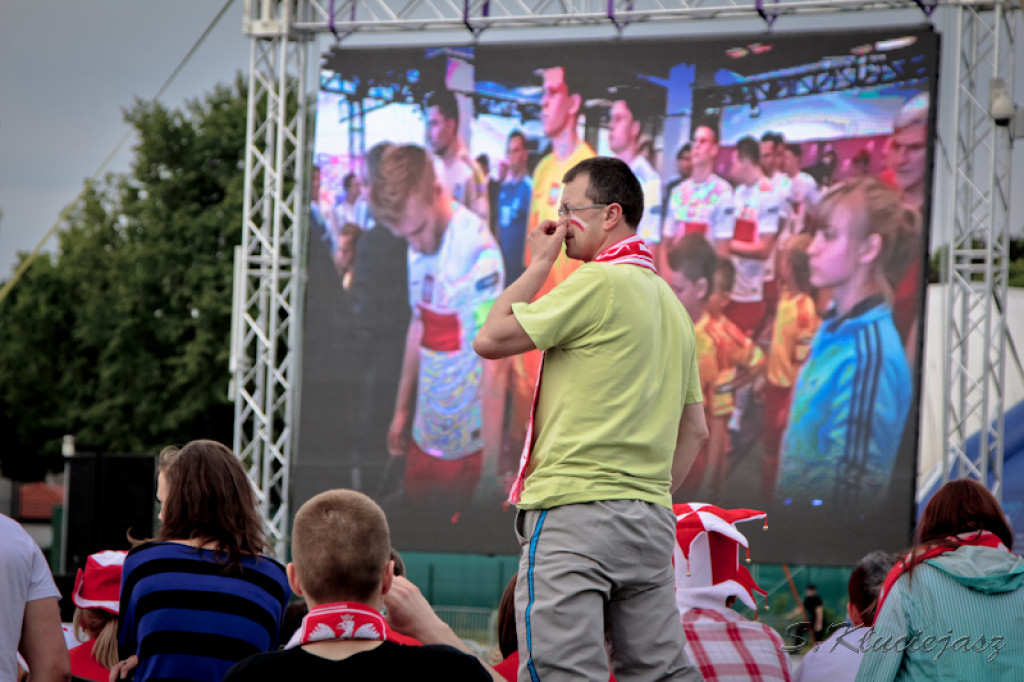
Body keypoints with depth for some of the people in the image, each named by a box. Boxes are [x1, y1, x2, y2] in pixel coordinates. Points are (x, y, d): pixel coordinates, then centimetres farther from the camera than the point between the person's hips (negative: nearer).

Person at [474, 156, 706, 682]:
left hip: (573, 508, -9)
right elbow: (695, 430, 23)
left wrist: (539, 263, 3)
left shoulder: (599, 283, -9)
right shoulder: (671, 303, 19)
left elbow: (489, 339, -6)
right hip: (650, 520, 9)